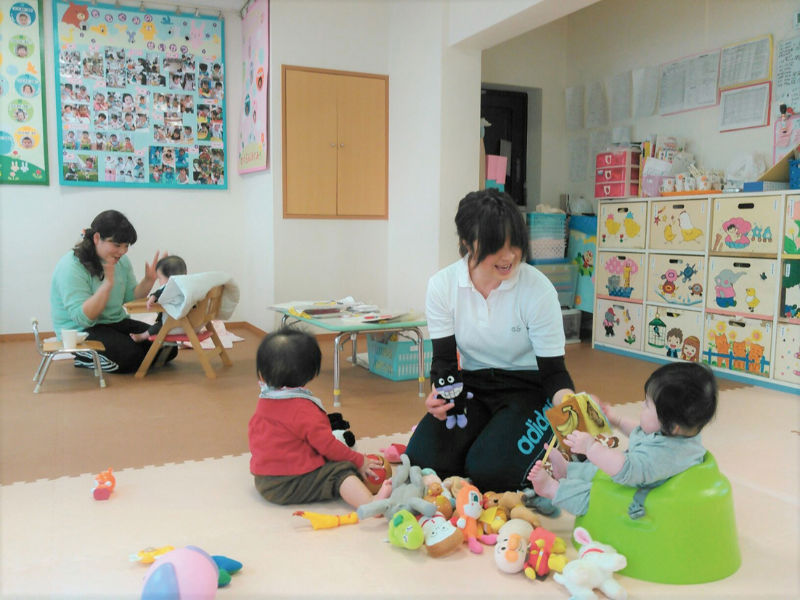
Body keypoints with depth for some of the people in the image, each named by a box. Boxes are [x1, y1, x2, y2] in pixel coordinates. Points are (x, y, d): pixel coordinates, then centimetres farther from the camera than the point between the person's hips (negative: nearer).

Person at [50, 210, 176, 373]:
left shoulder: (121, 261, 4)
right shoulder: (70, 267, -19)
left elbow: (130, 297, 11)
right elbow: (82, 318, -26)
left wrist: (148, 280, -8)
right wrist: (108, 284, -35)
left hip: (116, 323, 7)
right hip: (80, 331, -7)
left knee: (168, 348, -8)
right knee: (132, 356, -29)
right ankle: (84, 358, -1)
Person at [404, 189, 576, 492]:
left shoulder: (538, 290, -19)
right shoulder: (442, 285, -11)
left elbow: (553, 371, -13)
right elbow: (444, 359, -4)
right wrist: (439, 394, -27)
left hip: (527, 388, -3)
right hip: (472, 386, 3)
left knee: (489, 469, -26)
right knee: (421, 459, -18)